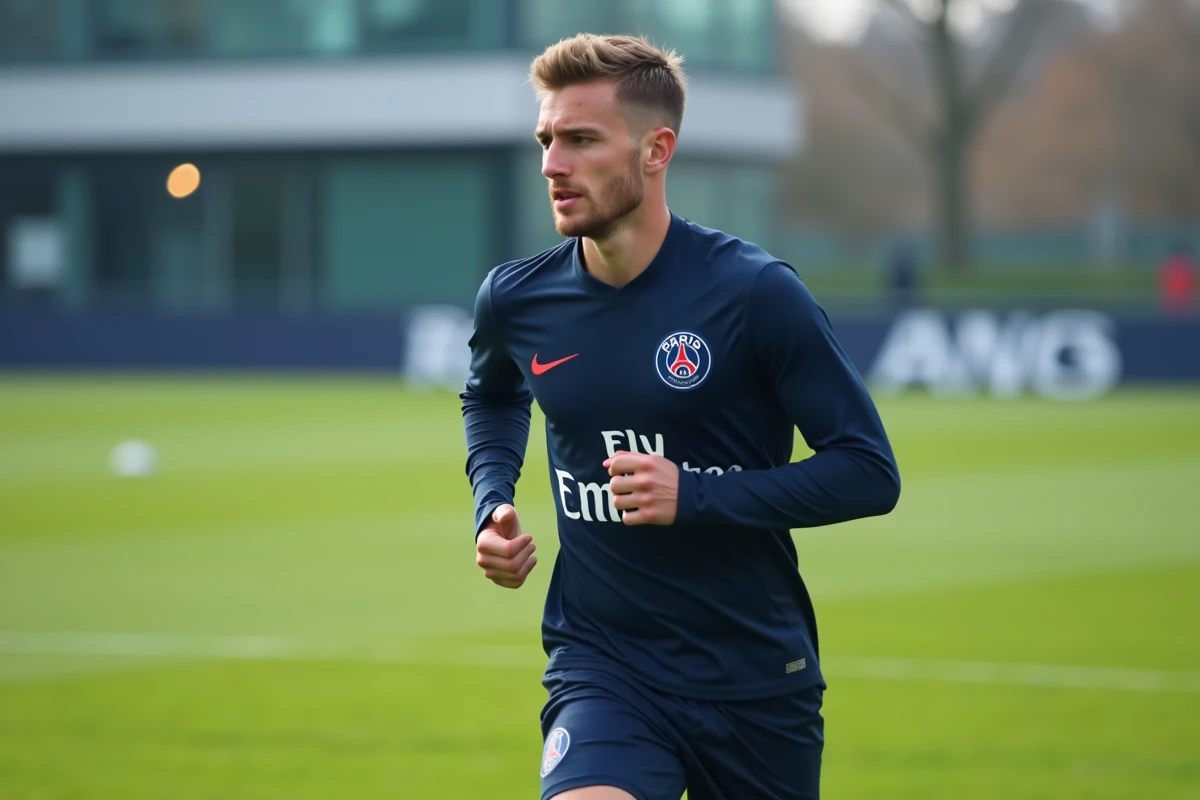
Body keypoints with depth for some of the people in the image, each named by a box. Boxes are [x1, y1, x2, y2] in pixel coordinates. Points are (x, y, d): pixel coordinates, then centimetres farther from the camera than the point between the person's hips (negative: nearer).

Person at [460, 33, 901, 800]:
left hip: (757, 677, -1)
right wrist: (492, 502, 6)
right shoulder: (516, 300, -1)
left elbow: (870, 472, -12)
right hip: (602, 671, 1)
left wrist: (696, 495, -22)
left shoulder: (755, 291, -13)